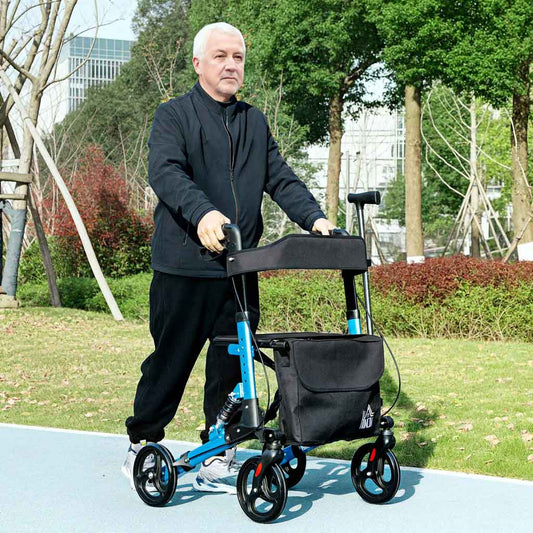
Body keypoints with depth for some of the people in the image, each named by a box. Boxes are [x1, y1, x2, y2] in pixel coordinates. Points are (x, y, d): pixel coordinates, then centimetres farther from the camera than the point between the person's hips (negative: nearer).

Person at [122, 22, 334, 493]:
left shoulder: (255, 122, 19)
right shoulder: (174, 116, 0)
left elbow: (280, 179, 13)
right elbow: (165, 172, -17)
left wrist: (315, 217, -5)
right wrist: (202, 212, -36)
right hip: (183, 267, -5)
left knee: (233, 366, 6)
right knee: (170, 361, 3)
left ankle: (218, 458, 17)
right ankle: (142, 445, 21)